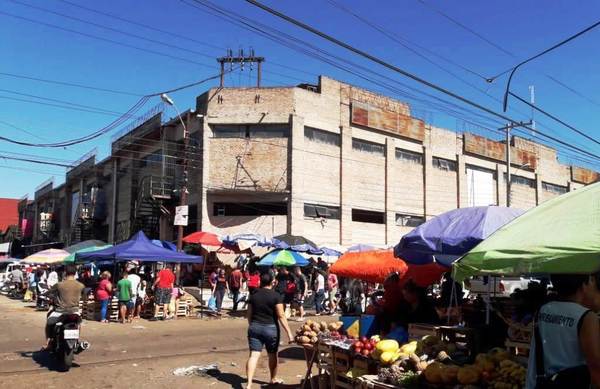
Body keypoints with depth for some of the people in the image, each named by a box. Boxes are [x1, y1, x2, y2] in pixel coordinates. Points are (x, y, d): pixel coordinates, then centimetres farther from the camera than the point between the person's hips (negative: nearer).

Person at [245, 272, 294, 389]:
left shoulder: (253, 295, 3)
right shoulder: (276, 296, -10)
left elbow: (249, 314, 9)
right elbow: (281, 316, -14)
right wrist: (289, 332, -12)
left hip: (255, 327, 3)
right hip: (271, 328, -3)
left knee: (253, 355, -2)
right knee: (272, 354, 17)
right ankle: (273, 379, 34)